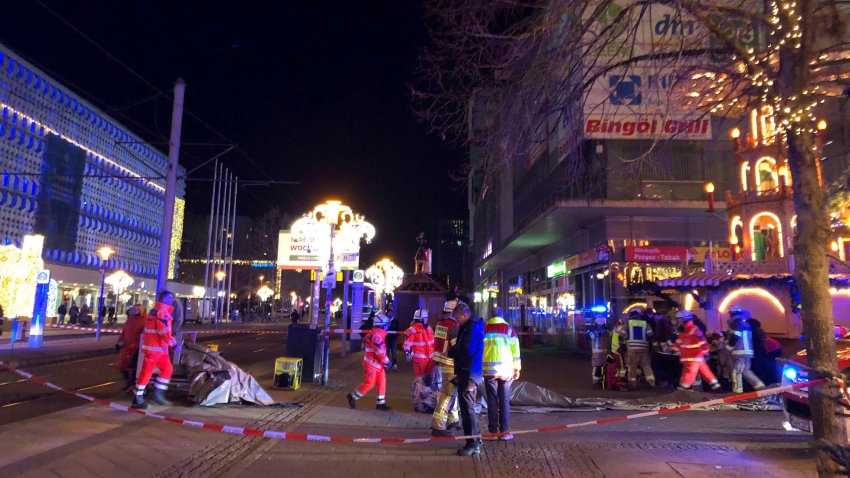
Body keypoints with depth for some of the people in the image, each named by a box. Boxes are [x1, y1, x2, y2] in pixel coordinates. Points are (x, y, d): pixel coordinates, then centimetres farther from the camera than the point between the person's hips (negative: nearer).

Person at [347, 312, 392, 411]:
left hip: (377, 363, 10)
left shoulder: (378, 334, 11)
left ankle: (380, 403, 14)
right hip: (371, 363, -10)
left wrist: (385, 361, 16)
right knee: (369, 383, -3)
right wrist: (387, 362, -15)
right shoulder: (376, 335, -22)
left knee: (382, 382, 8)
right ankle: (352, 396, 13)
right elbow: (380, 352, -23)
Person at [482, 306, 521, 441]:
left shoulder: (483, 328, 3)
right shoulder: (509, 329, 3)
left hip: (489, 369, 0)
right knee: (505, 401, 6)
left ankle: (493, 430, 8)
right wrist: (517, 369, 9)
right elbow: (515, 350, 2)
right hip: (506, 370, 0)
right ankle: (504, 431, 6)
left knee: (492, 401, 6)